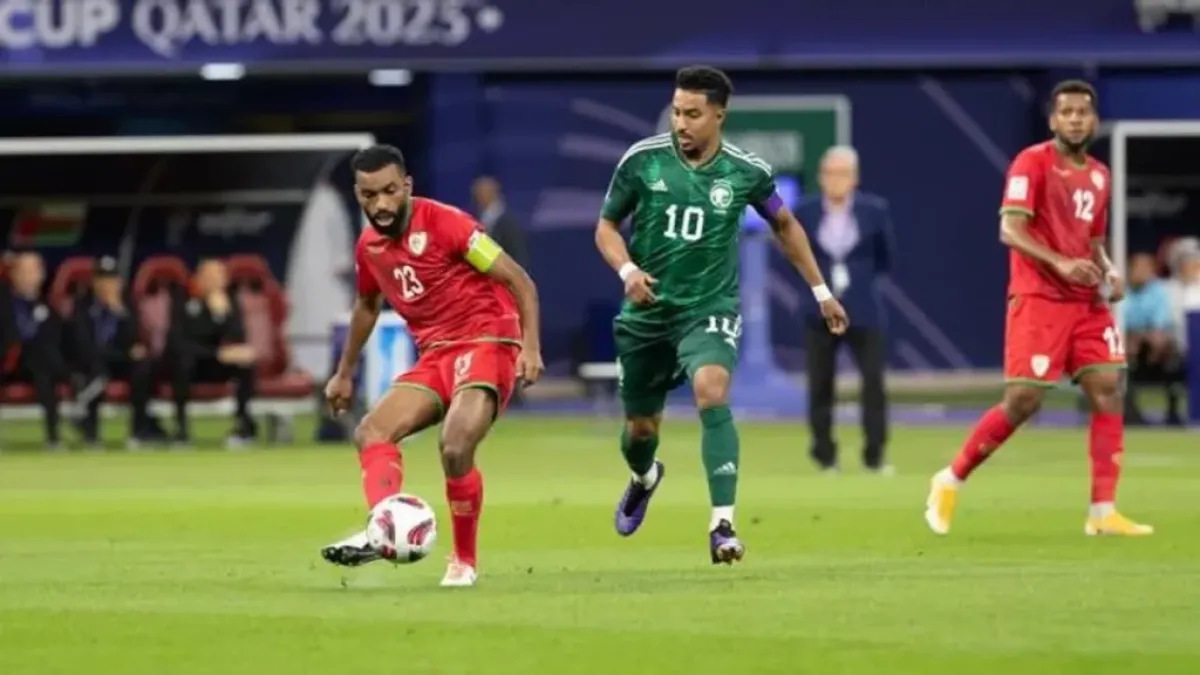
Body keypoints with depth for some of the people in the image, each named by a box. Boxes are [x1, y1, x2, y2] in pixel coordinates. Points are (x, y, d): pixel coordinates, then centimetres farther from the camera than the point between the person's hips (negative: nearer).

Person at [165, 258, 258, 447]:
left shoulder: (230, 304, -2)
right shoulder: (183, 304, -13)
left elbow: (237, 342, -15)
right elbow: (178, 343, -24)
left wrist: (222, 314, -31)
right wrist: (218, 353, -30)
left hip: (215, 367, 3)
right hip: (187, 366, -3)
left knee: (246, 359, -26)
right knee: (181, 357, -39)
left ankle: (243, 420, -17)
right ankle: (181, 423, -32)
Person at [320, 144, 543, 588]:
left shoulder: (443, 223, -13)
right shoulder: (369, 247, 8)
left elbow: (520, 281, -11)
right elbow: (367, 306, 30)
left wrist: (531, 346, -22)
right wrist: (345, 373, 34)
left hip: (487, 343, -7)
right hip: (435, 356, 7)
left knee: (454, 447, -25)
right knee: (371, 433, -12)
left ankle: (465, 561, -7)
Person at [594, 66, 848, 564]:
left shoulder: (746, 172, -7)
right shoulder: (642, 160, -9)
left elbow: (785, 225, 12)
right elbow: (606, 226, 2)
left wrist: (821, 291, 14)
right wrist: (627, 270, -18)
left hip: (709, 310, -2)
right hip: (646, 313, 2)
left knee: (712, 392, -30)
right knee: (639, 427, 13)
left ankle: (722, 525, -31)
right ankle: (645, 478, 52)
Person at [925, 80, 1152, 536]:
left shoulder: (1099, 175, 15)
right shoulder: (1033, 163, -7)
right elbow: (1010, 230, -16)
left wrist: (1109, 272, 4)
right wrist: (1059, 264, -29)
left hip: (1086, 301, 6)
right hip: (1038, 298, -6)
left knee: (1108, 390, -6)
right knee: (1023, 400, -10)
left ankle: (1103, 512, -5)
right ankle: (951, 480, 10)